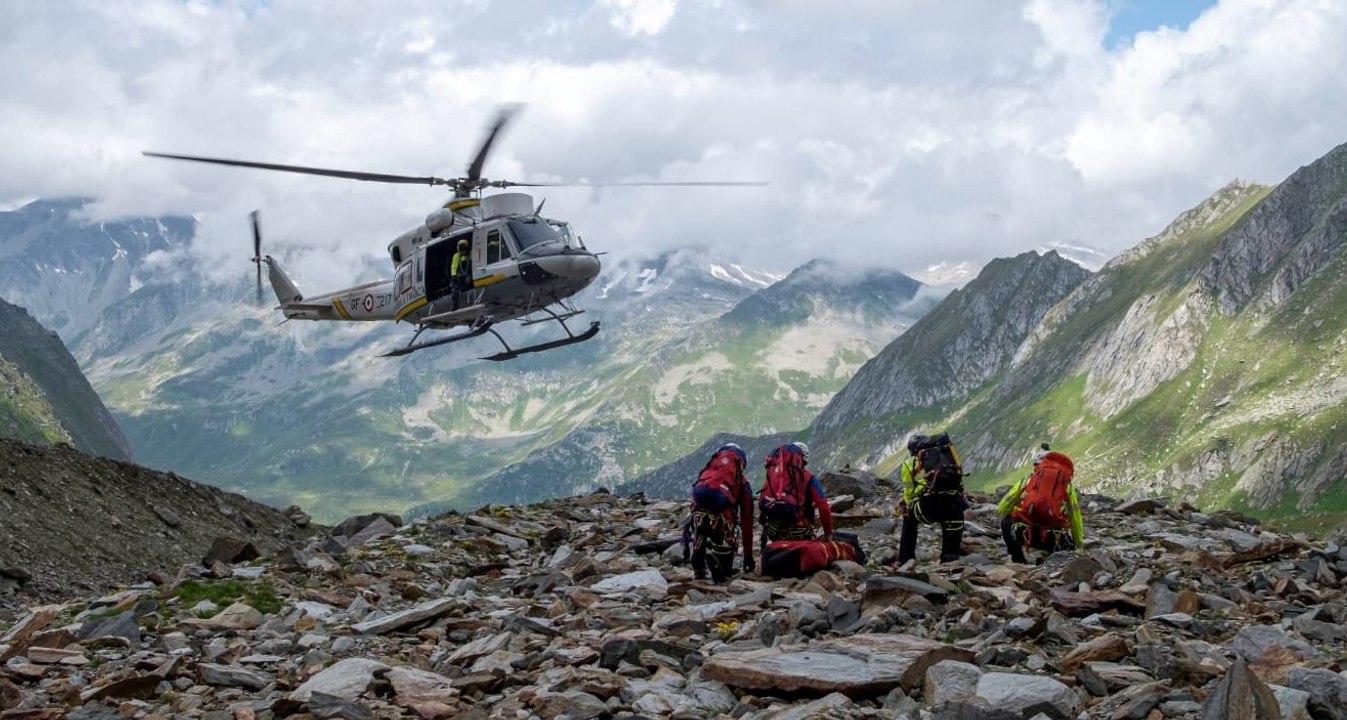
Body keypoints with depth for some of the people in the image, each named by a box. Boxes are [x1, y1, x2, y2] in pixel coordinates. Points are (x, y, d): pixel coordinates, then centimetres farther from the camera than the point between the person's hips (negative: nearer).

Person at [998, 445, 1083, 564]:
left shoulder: (1027, 480, 18)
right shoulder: (1068, 487, 19)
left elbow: (1001, 509, 21)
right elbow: (1076, 520, 24)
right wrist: (1078, 547, 39)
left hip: (1023, 534, -1)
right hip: (1053, 541, 1)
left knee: (1006, 521, 32)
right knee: (1068, 545, 35)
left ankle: (1018, 560, 19)